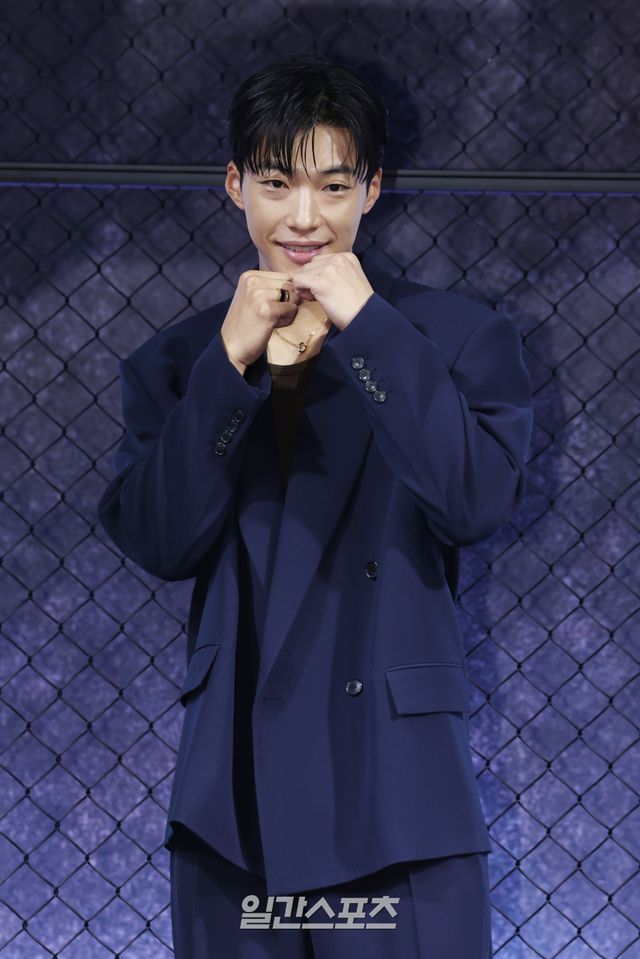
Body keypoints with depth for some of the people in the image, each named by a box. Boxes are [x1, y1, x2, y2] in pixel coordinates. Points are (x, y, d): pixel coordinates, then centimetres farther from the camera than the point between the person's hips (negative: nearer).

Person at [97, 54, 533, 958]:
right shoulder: (176, 363, 10)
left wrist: (364, 326, -13)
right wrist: (229, 363, -11)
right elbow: (156, 542, -3)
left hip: (398, 794, -2)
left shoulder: (461, 337, 3)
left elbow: (480, 501, -13)